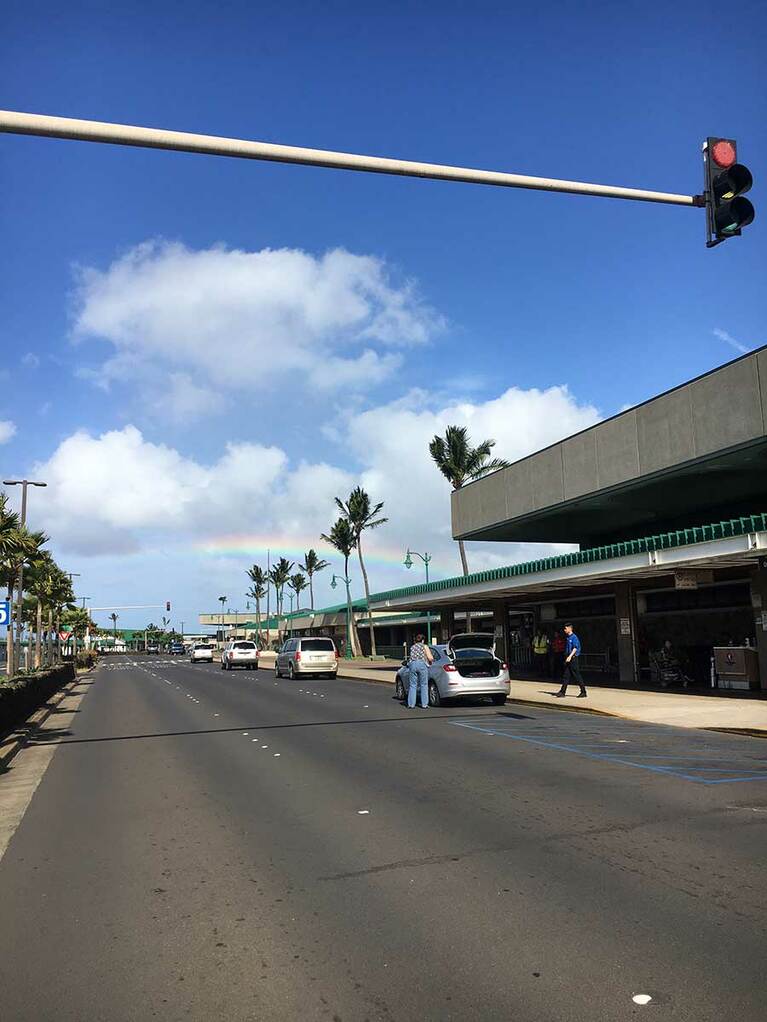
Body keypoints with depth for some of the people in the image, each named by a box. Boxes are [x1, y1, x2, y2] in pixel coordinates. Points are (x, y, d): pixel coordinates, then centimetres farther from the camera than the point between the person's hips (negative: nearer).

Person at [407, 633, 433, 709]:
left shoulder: (412, 647, 21)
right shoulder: (425, 646, 10)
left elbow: (410, 657, 15)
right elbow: (430, 658, 2)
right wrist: (430, 661, 23)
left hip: (413, 664, 3)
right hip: (422, 664, -3)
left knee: (413, 685, 6)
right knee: (424, 685, 4)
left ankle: (411, 704, 6)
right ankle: (424, 704, 3)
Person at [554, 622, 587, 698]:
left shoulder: (574, 637, -12)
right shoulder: (567, 638, 15)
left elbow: (575, 648, -22)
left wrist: (570, 656, -30)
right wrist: (566, 657, 21)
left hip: (573, 658, -9)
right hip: (568, 658, 9)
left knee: (577, 676, -3)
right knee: (566, 675, 6)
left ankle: (583, 692, 6)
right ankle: (562, 692, 6)